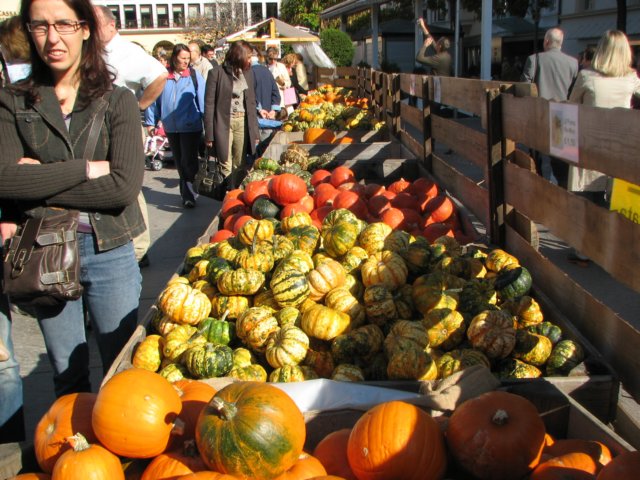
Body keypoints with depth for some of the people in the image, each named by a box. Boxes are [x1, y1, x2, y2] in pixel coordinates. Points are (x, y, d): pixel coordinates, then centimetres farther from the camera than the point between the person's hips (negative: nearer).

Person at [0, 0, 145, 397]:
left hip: (109, 252, -1)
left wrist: (41, 181, -13)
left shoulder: (118, 101, -2)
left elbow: (125, 186, -15)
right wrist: (87, 168, -16)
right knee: (68, 376, 17)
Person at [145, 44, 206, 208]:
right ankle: (187, 192, 28)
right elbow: (153, 99, 6)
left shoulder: (194, 75, -3)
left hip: (190, 126, -3)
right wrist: (150, 122, 7)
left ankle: (189, 195, 3)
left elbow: (202, 99, -3)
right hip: (171, 127, 3)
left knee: (188, 161, -4)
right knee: (179, 162, 14)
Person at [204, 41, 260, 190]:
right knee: (226, 166, -3)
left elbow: (251, 102, 14)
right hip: (223, 123, -4)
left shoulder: (248, 73, 11)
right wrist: (209, 134, -10)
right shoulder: (217, 73, -5)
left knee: (241, 166, 5)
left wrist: (255, 131, 9)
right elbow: (209, 104, -5)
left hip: (243, 123, 5)